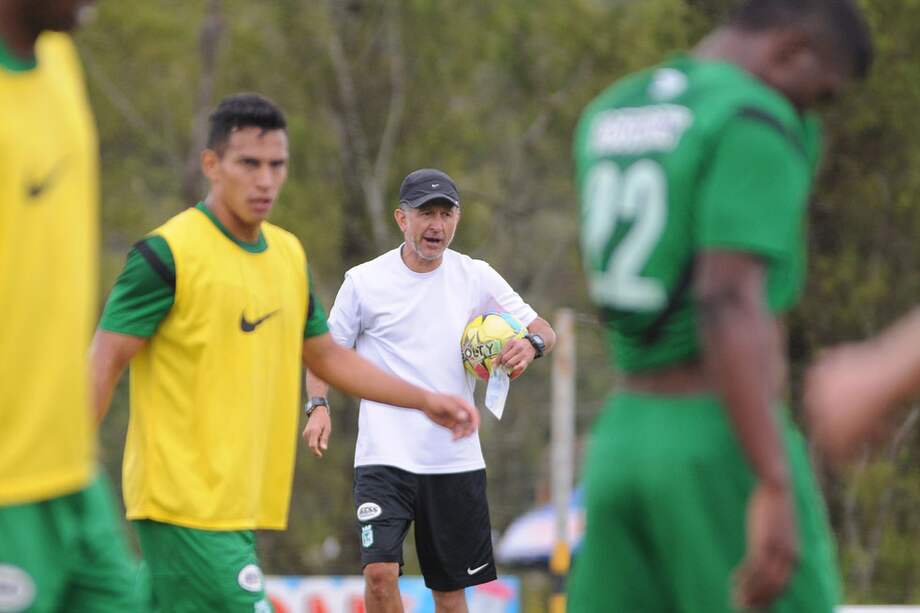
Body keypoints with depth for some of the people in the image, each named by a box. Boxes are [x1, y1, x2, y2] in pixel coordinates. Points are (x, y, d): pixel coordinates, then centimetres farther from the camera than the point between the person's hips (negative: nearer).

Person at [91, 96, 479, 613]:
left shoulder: (289, 254, 13)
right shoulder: (168, 253, -10)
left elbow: (327, 355, 25)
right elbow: (105, 363, -11)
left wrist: (426, 401, 19)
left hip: (242, 505, 7)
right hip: (185, 505, -7)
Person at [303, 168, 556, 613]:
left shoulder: (476, 277, 4)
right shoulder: (364, 281, -1)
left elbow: (543, 332, 9)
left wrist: (531, 344, -15)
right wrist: (319, 406, -8)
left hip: (456, 461, 2)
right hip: (385, 457, -2)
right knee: (379, 571, -20)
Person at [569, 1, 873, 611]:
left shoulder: (608, 119, 15)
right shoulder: (752, 129, -13)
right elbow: (730, 308, -24)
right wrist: (776, 491, -29)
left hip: (625, 444, 8)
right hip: (729, 455, -8)